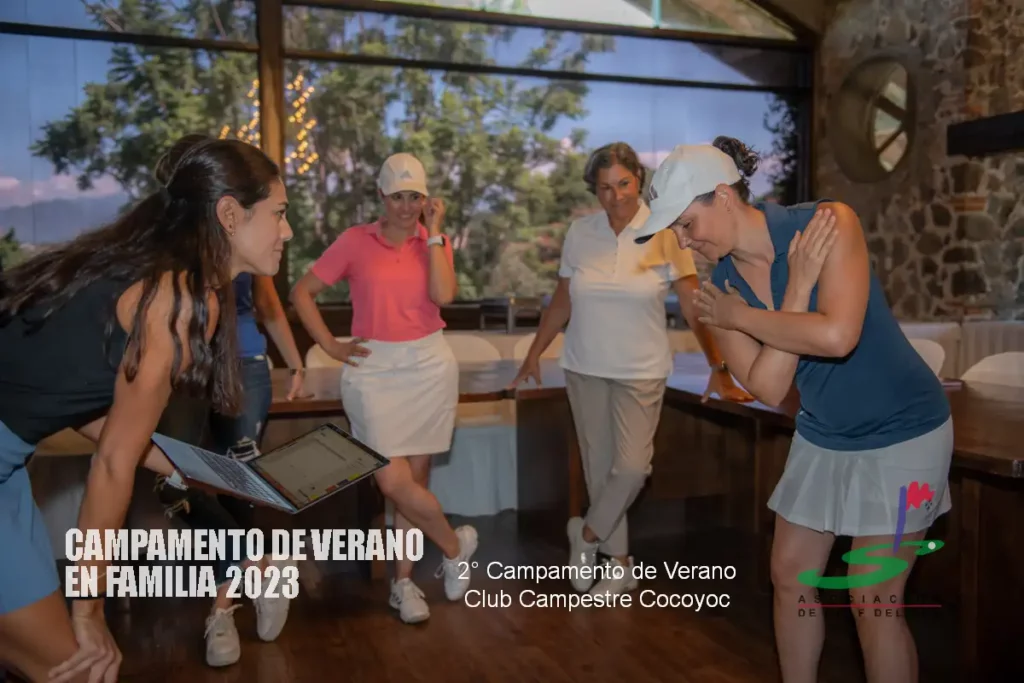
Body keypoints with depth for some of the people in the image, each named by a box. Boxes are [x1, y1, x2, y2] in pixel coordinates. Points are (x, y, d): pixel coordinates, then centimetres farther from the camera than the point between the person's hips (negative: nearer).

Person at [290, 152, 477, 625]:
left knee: (415, 478, 7)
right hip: (374, 370, -1)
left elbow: (443, 295, -13)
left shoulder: (436, 243, 6)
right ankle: (456, 547, 17)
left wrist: (433, 232, -8)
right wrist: (330, 346, -3)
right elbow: (302, 292, 4)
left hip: (430, 366, 2)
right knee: (393, 482, -9)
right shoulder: (355, 241, 1)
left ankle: (403, 580, 24)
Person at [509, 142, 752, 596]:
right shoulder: (579, 233, 0)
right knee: (598, 466, 9)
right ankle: (619, 563, 27)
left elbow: (694, 306, -10)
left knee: (631, 465, -10)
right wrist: (535, 353, 9)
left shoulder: (664, 234, -9)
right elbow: (562, 302, 8)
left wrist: (718, 367, -16)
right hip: (584, 368, 3)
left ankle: (587, 534, 19)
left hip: (640, 371, -3)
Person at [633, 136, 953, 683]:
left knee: (873, 600, -2)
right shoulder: (719, 286, -7)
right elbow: (768, 388, -16)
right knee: (789, 576, 11)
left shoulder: (828, 222, -21)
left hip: (899, 432, -5)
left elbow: (836, 336, -36)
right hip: (821, 435, 6)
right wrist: (797, 287, -23)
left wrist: (737, 317, -22)